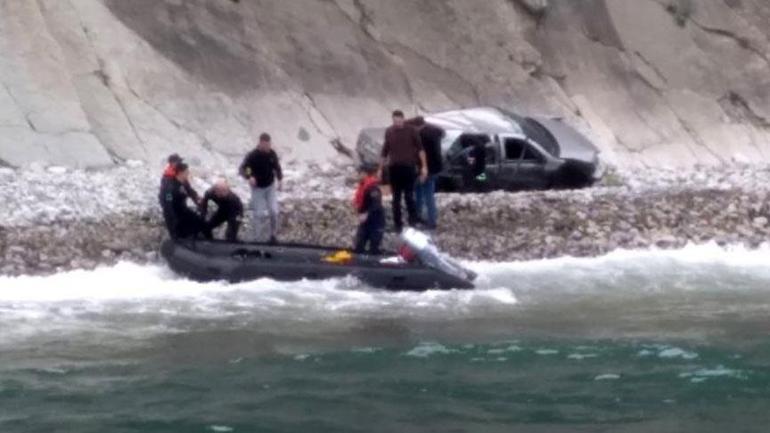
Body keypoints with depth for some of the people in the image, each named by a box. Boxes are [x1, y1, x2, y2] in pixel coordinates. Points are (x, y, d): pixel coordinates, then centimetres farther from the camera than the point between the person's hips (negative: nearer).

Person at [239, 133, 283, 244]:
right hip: (257, 188, -3)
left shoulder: (272, 154, -8)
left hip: (270, 186, 3)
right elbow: (242, 169, -14)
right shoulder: (252, 155, -20)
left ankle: (273, 235, 18)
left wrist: (280, 179, -3)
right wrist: (249, 177, -31)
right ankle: (256, 238, 12)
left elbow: (277, 167, 8)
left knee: (274, 211, 0)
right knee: (258, 214, 0)